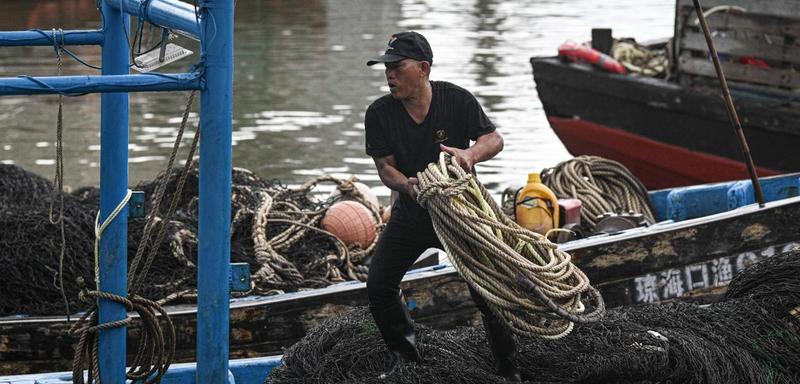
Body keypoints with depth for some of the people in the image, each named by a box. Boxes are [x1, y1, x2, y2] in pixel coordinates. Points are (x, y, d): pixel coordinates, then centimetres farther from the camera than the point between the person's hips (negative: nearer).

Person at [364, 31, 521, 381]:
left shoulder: (457, 99, -14)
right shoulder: (379, 114, -10)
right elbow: (384, 166, -11)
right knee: (379, 287, 1)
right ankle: (404, 355, 24)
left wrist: (471, 153, -36)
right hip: (411, 214, 3)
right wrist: (405, 184, -35)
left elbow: (494, 140, -12)